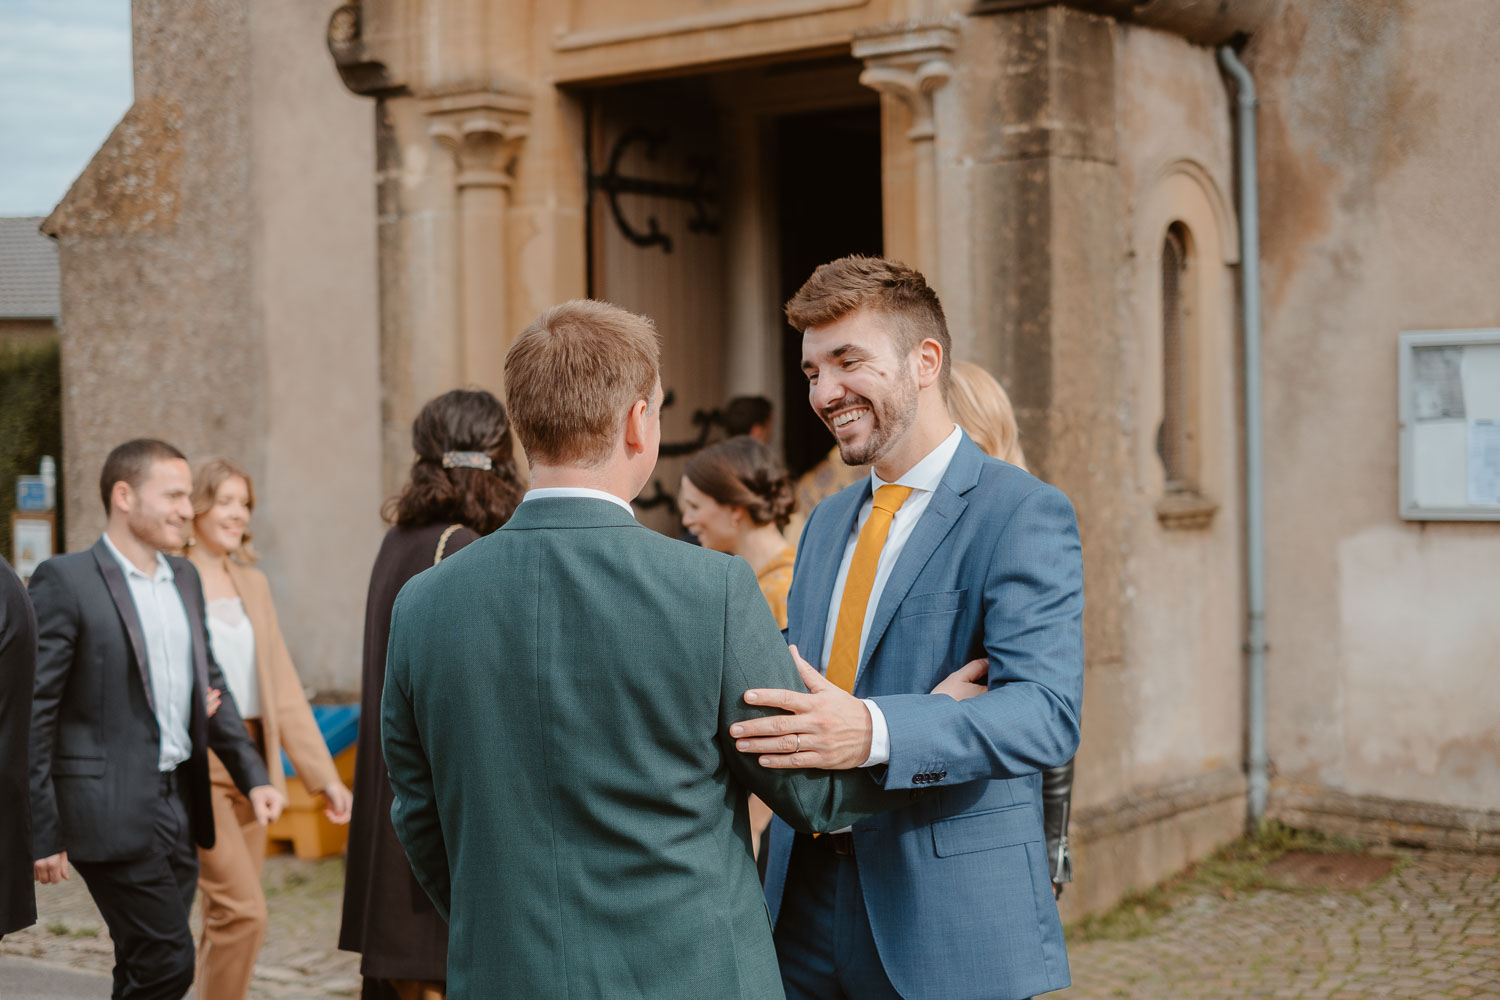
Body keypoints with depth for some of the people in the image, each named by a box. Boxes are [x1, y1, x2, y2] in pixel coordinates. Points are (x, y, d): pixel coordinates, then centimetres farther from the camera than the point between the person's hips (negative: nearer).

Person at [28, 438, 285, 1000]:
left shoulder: (185, 579, 14)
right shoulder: (65, 581, -10)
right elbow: (32, 714, -12)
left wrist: (252, 777, 11)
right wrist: (40, 832, -14)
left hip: (179, 804, 7)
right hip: (115, 813, -7)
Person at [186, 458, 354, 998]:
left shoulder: (252, 583, 14)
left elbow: (282, 685, 12)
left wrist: (324, 773, 7)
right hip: (195, 766, -6)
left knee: (227, 917, 9)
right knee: (244, 911, -13)